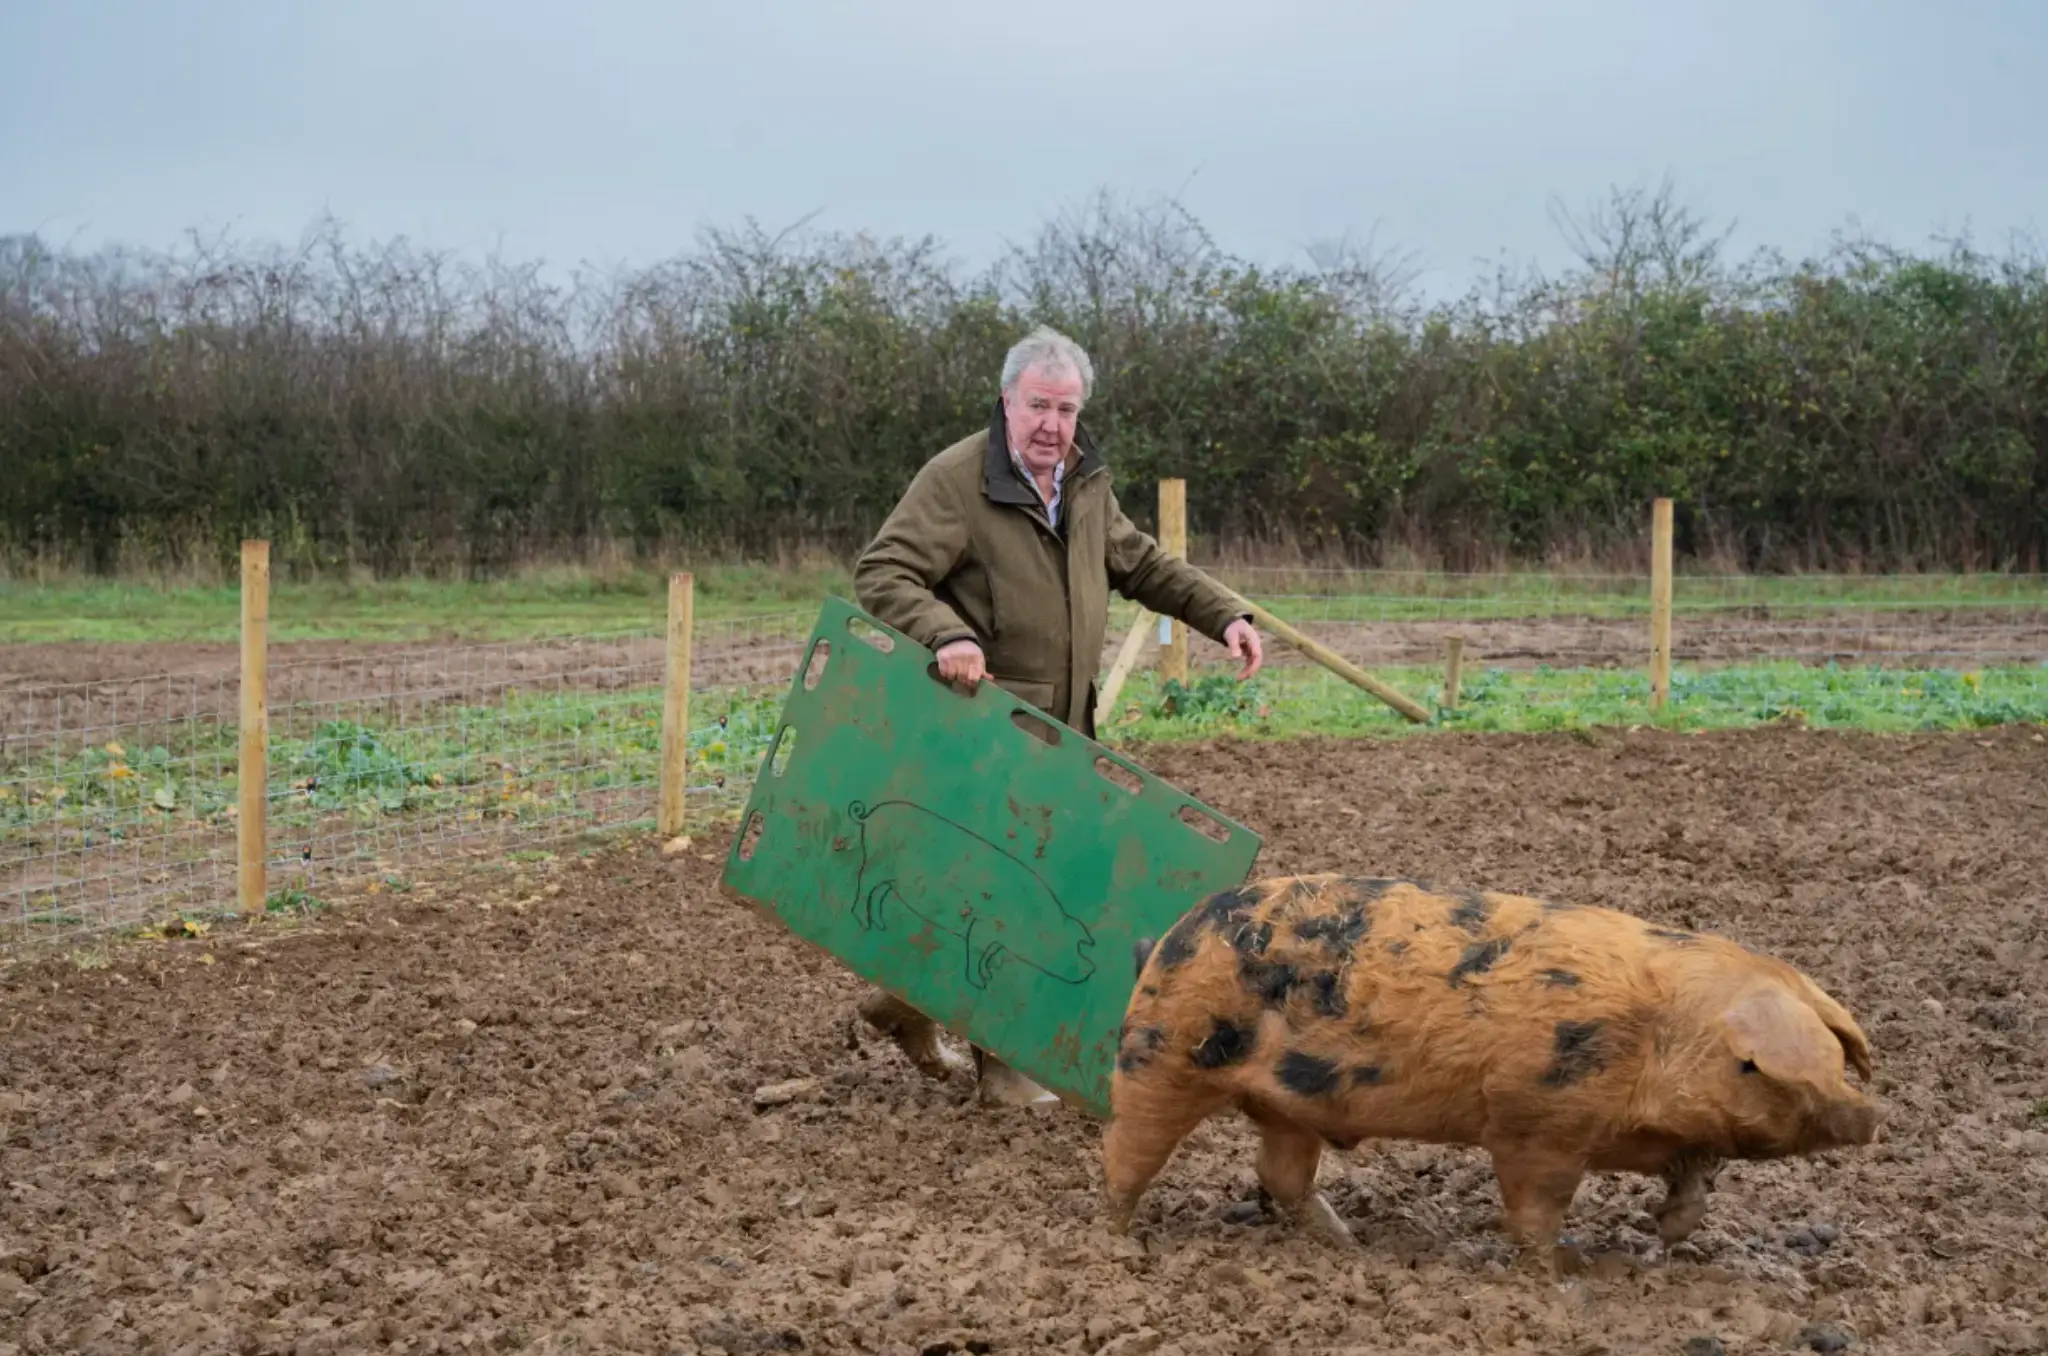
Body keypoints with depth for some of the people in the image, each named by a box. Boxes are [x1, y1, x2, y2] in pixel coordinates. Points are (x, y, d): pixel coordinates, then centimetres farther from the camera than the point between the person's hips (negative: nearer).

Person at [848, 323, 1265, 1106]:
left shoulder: (1085, 481, 11)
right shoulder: (957, 480, -14)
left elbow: (1140, 564, 22)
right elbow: (881, 573, -19)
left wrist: (1224, 613, 10)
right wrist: (945, 634, -36)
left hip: (1060, 726, 8)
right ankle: (1000, 1062, 9)